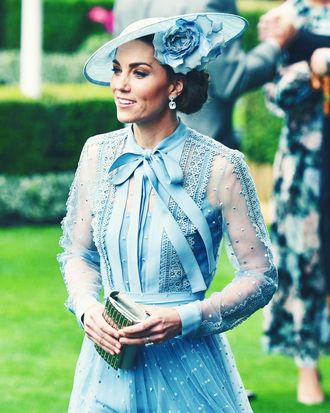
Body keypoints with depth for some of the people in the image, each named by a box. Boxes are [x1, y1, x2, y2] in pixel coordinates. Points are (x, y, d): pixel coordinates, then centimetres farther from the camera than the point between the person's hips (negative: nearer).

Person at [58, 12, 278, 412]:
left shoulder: (219, 168, -12)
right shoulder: (98, 154, -1)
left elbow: (260, 276, -7)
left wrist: (185, 319, -18)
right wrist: (86, 306, -8)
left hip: (187, 366, -3)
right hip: (109, 360, 3)